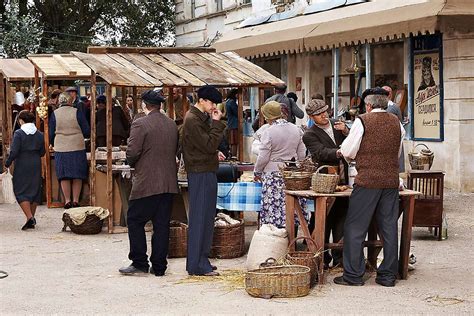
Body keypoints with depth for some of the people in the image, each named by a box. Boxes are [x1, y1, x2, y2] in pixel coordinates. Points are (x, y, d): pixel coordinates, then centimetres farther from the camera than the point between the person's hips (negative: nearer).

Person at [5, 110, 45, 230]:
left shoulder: (19, 133, -11)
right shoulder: (39, 134, 3)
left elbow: (14, 152, -15)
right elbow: (42, 152, 7)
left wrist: (7, 163, -1)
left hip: (22, 166, -5)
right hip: (36, 166, 5)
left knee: (21, 191, 0)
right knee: (35, 191, 11)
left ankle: (30, 217, -15)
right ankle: (32, 218, 15)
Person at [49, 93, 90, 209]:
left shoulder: (54, 114, -1)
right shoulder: (77, 112, -5)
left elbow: (51, 134, 6)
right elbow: (87, 131, -2)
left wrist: (53, 145, 24)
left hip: (61, 149, 1)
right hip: (77, 147, -1)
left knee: (64, 176, 8)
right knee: (77, 175, 8)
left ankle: (67, 200, 6)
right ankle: (76, 200, 7)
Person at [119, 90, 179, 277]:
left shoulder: (140, 124, -11)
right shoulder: (172, 125, 9)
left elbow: (132, 152, -15)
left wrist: (133, 164, 5)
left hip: (146, 182, -6)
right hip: (169, 182, 6)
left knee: (135, 221, 6)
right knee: (162, 224, 8)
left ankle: (139, 263, 5)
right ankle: (159, 266, 10)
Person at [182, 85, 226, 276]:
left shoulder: (203, 118, 16)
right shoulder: (192, 120, -15)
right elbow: (210, 145, -19)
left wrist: (217, 123, 8)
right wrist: (216, 123, -13)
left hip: (206, 172, 10)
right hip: (200, 174, -10)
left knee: (205, 218, 13)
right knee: (200, 219, -7)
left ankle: (201, 260, 20)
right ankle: (197, 266, -4)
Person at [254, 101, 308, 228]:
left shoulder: (268, 132, -10)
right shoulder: (296, 129, 5)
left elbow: (263, 158, -9)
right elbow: (302, 154, 9)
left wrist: (257, 172, 6)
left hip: (273, 173, -5)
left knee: (274, 208, -1)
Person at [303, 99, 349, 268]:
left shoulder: (337, 125, 11)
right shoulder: (310, 135, -6)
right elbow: (321, 153, -22)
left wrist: (346, 132, -7)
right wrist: (341, 152, -37)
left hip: (342, 180, 5)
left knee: (341, 218, 8)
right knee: (323, 221, -1)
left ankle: (339, 256, 17)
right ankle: (322, 258, 6)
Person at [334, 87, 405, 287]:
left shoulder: (362, 121, -5)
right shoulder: (397, 123, 9)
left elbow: (348, 151, -2)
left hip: (368, 180, -5)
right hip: (391, 180, 5)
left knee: (355, 227, 2)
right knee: (389, 227, 9)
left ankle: (353, 274, 3)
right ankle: (388, 275, 13)